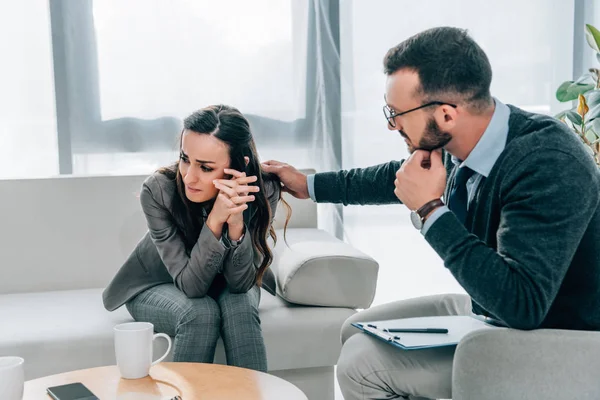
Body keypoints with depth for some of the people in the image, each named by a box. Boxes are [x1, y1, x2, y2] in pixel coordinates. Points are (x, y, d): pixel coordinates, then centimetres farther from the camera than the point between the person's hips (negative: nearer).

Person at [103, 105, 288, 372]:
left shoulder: (263, 191, -26)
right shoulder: (157, 190, -31)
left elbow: (241, 283, -25)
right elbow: (191, 284, -30)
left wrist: (235, 223, -42)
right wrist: (215, 220, -45)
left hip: (223, 285, 2)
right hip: (158, 287, -1)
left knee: (240, 306, -30)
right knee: (200, 313, -31)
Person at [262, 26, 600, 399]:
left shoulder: (549, 166, -32)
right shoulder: (458, 144, -8)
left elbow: (522, 304, -37)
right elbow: (402, 176, 14)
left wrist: (430, 209, -30)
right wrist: (309, 185, 23)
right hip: (489, 310, 8)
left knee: (362, 362, -13)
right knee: (357, 333, 12)